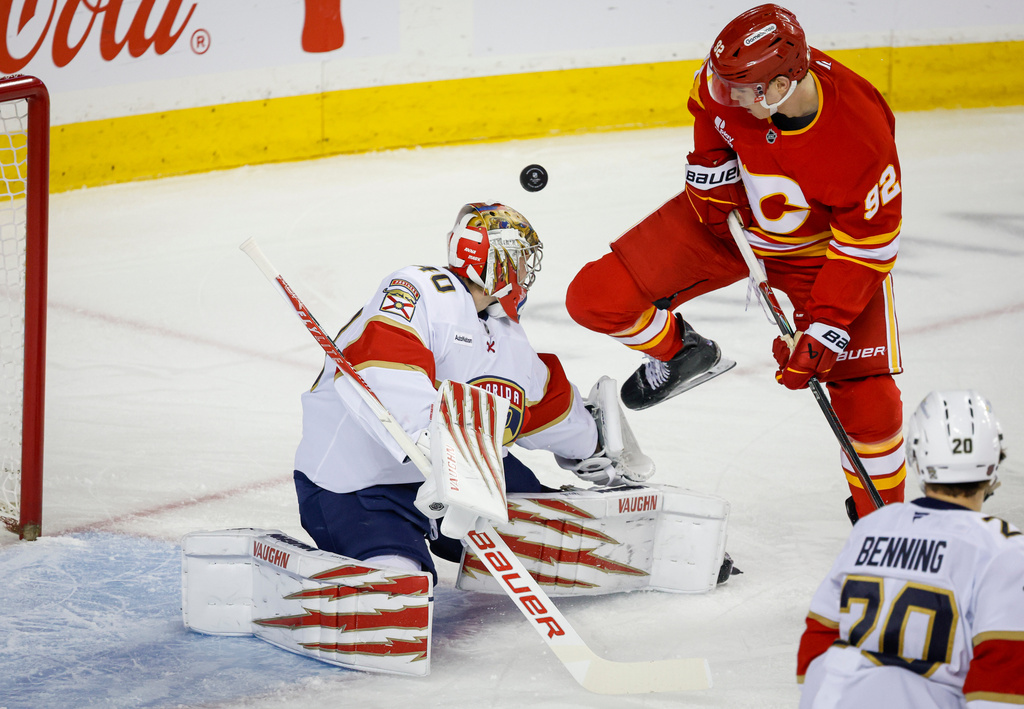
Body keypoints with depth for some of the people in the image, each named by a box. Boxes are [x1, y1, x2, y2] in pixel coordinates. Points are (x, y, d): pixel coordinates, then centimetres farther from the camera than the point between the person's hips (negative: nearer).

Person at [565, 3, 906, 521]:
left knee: (865, 394, -12)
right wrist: (711, 165, -7)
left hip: (820, 247, -4)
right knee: (596, 298, -8)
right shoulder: (729, 80, -26)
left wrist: (823, 335, -28)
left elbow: (864, 248, -26)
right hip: (731, 215, 4)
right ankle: (679, 352, 24)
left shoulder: (861, 138, -37)